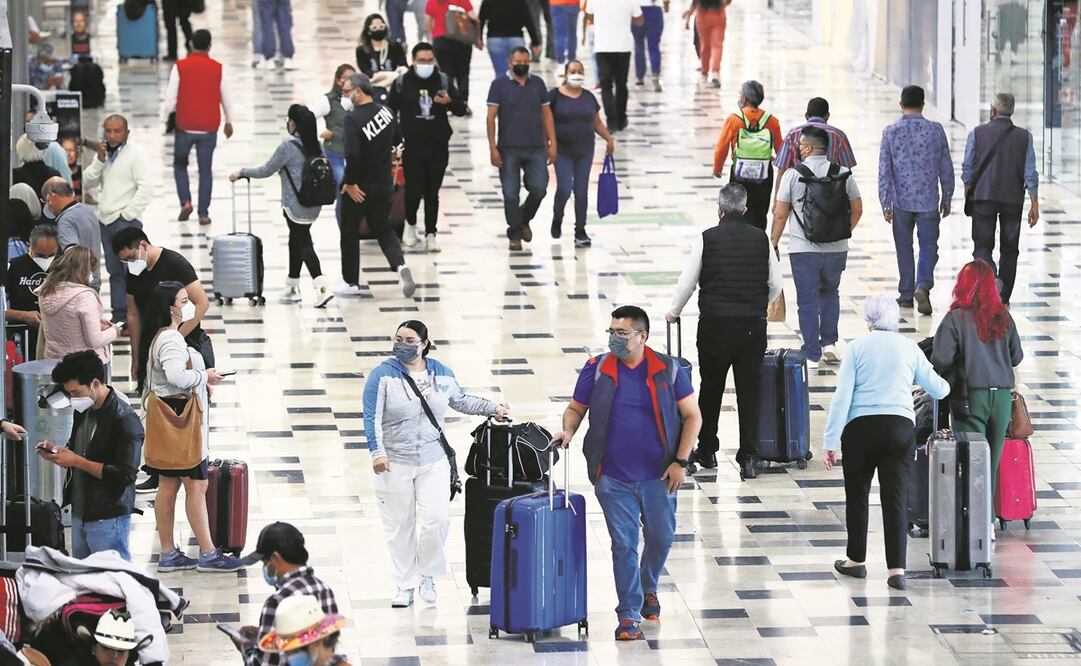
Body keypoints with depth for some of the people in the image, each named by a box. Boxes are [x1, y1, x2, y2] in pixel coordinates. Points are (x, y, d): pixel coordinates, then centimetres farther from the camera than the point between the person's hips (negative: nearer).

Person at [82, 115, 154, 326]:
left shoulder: (136, 153, -8)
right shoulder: (104, 152, 15)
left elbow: (146, 188, -15)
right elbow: (87, 182, 12)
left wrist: (128, 214, -13)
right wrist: (99, 161, -3)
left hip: (126, 221, -7)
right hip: (106, 221, 7)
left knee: (131, 271, -11)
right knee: (115, 271, 9)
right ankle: (119, 316, 13)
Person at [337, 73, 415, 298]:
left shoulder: (353, 119, -22)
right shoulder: (386, 112, 0)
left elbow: (352, 154, -30)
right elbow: (397, 142, 15)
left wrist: (350, 183, -19)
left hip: (358, 188, -6)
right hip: (384, 184, 6)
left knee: (349, 233, 12)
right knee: (383, 229, 18)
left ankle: (351, 282, 20)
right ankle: (400, 265, -6)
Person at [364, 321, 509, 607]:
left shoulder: (441, 373, 5)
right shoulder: (384, 375, -7)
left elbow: (461, 401, 23)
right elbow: (372, 417, -11)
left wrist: (493, 408, 19)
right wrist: (377, 452, -21)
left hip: (433, 462, 2)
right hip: (394, 463, -2)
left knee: (437, 517, -11)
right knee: (401, 526, 4)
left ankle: (428, 574, 13)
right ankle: (405, 586, 16)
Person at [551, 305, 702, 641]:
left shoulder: (667, 370, -3)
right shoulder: (597, 369, -1)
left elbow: (692, 416, 2)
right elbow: (576, 408, 10)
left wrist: (680, 462, -5)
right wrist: (568, 430, -13)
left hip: (657, 475, 0)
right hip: (614, 478, 0)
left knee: (661, 538, 11)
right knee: (624, 544, -1)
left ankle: (648, 588, 40)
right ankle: (629, 615, 7)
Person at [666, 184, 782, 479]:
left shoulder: (707, 238, -5)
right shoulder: (761, 238, 2)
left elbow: (687, 282, -1)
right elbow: (775, 284, 7)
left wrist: (674, 311, 16)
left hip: (715, 322, -1)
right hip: (753, 325, 1)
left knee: (711, 388, 13)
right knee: (750, 390, 5)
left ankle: (707, 451, 24)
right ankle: (749, 457, 2)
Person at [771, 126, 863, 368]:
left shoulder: (793, 175, -8)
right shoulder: (843, 174, 0)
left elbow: (780, 214, -5)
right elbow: (857, 210, 6)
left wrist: (773, 244, 8)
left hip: (803, 249, -3)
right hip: (837, 248, 3)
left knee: (807, 301, 5)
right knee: (830, 293, 24)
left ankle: (812, 355, 4)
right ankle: (829, 342, 17)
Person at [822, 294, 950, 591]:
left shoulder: (857, 347, 0)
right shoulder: (910, 349, 7)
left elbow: (842, 396, -5)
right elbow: (938, 389, 17)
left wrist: (831, 440, -4)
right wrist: (945, 386, 42)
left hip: (861, 426, -2)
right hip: (900, 427, 2)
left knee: (857, 495, 13)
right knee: (896, 497, 1)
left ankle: (857, 560, 24)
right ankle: (897, 569, -7)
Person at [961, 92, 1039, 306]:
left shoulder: (977, 134, -3)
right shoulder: (1024, 136, 0)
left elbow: (967, 169, 2)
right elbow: (1030, 174, -2)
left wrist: (969, 194, 18)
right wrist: (1034, 204, 2)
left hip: (983, 198, -1)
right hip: (1013, 200, 1)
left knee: (982, 246, 2)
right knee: (1009, 249, 11)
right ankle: (1003, 299, 13)